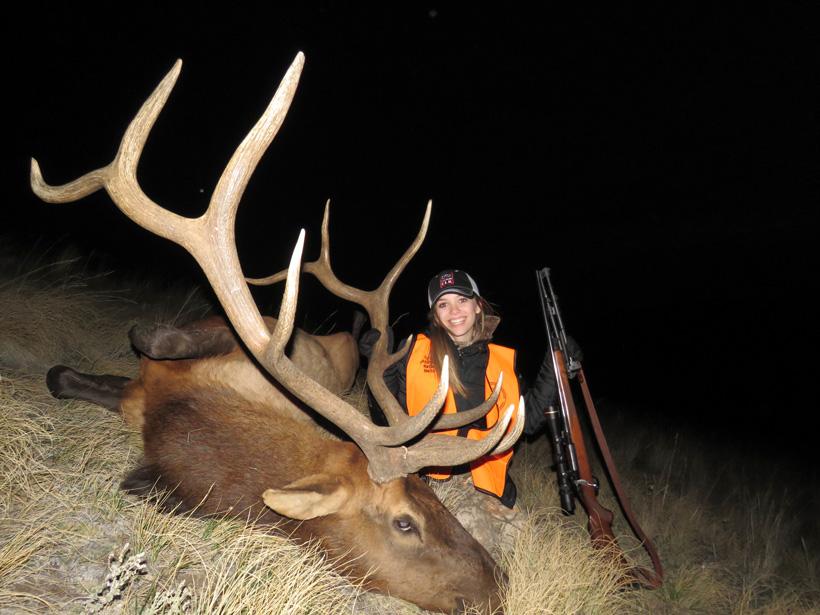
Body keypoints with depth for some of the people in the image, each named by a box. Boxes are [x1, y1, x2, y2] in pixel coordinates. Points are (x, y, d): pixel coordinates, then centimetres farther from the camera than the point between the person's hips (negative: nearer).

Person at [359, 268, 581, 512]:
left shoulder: (503, 359, 11)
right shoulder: (414, 351, 5)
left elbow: (528, 419, 13)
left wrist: (554, 369, 8)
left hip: (487, 487, 3)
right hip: (426, 483, -2)